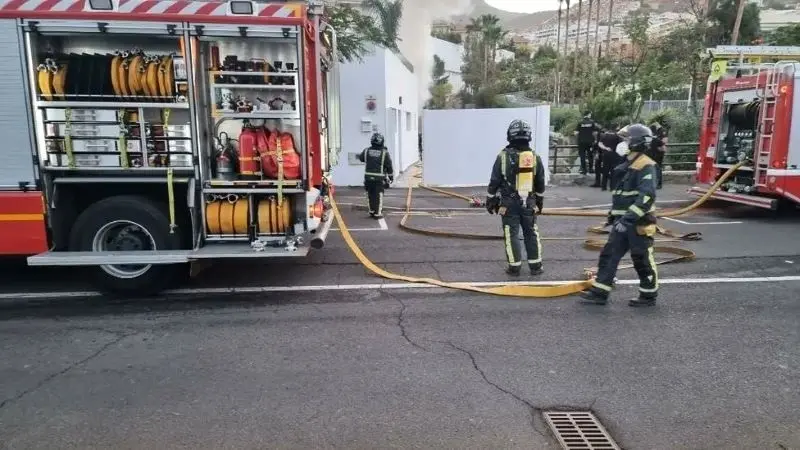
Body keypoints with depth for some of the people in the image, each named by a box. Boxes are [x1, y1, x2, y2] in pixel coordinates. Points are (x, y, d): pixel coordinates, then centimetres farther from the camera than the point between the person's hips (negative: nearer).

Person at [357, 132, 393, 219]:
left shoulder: (366, 151, 0)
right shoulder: (384, 152, -7)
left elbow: (361, 158, 20)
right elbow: (389, 166, -3)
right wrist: (391, 176, 8)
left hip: (368, 177, 3)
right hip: (379, 178, -3)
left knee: (371, 195, 15)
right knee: (378, 196, 3)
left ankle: (372, 211, 24)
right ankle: (377, 213, 5)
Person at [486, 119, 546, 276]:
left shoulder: (503, 156, -10)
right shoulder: (535, 157, 0)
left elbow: (494, 182, -6)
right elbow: (540, 183, 9)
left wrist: (491, 201, 5)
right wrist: (540, 201, 22)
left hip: (509, 203, -3)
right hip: (529, 203, 3)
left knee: (511, 235, 4)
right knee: (531, 233, 12)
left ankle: (514, 267, 7)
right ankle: (535, 266, 17)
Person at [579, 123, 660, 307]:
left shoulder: (646, 166, -15)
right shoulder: (629, 165, 15)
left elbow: (647, 196, -26)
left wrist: (628, 218, -30)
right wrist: (614, 214, 25)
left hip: (639, 223, -9)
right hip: (623, 222, 9)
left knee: (642, 260, 3)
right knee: (609, 255, 6)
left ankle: (649, 296, 19)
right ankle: (599, 292, 10)